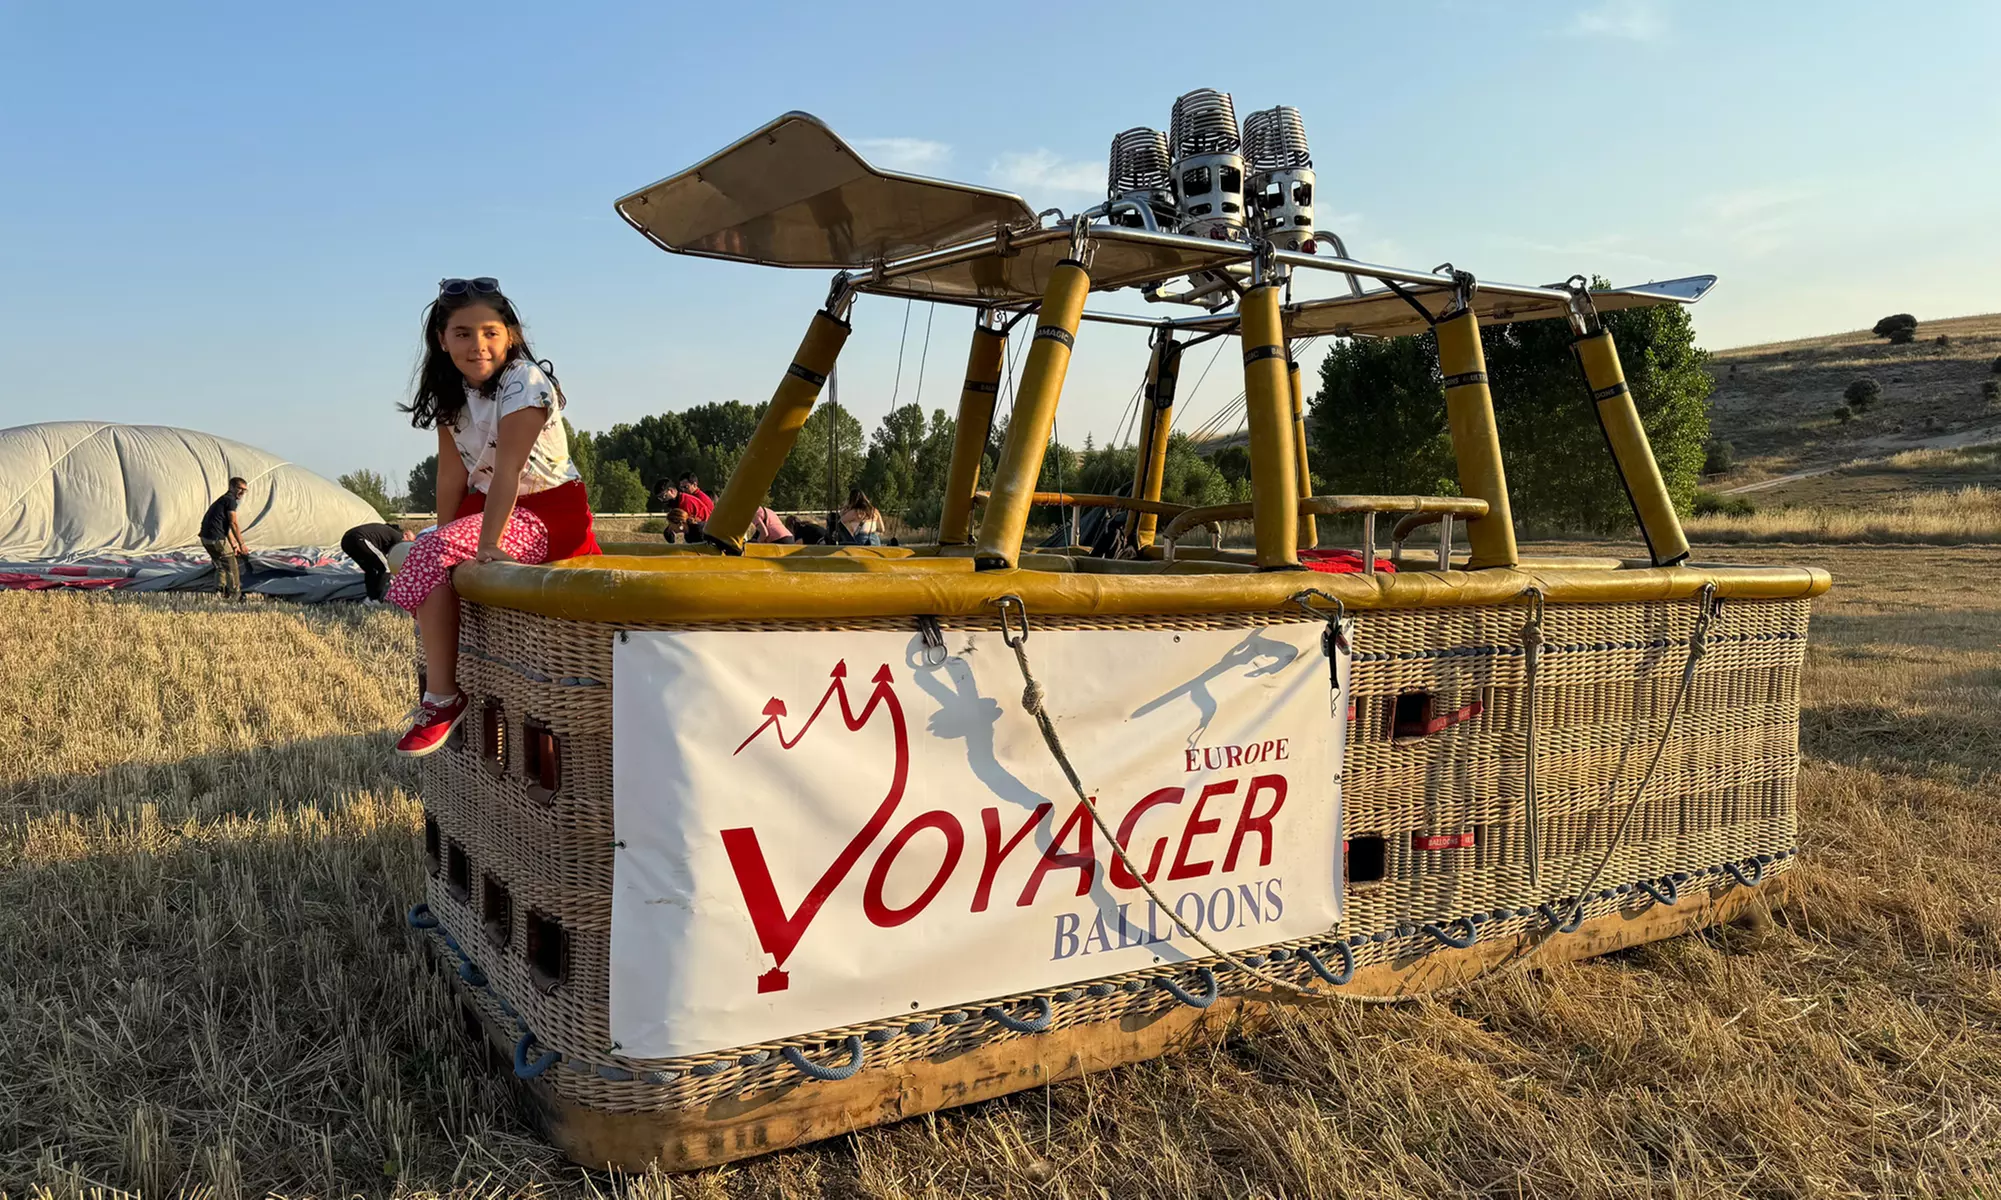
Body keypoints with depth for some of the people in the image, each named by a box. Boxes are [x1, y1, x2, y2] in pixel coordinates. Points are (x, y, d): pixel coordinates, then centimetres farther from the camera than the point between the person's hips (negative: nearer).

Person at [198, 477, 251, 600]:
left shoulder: (223, 499, 23)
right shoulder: (230, 500, -8)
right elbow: (233, 524, -13)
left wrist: (234, 545, 24)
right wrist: (241, 544, -9)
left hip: (206, 538, 10)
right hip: (216, 539, -10)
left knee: (221, 565, 23)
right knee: (232, 567, 1)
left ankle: (220, 590, 28)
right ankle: (235, 596, 7)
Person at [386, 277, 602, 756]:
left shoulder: (524, 383, -18)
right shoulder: (451, 392, 4)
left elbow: (507, 469, -26)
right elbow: (453, 474, 1)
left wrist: (489, 544, -30)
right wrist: (441, 538, -6)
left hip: (549, 512, -9)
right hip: (486, 507, 9)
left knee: (432, 557, -23)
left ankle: (442, 698, -17)